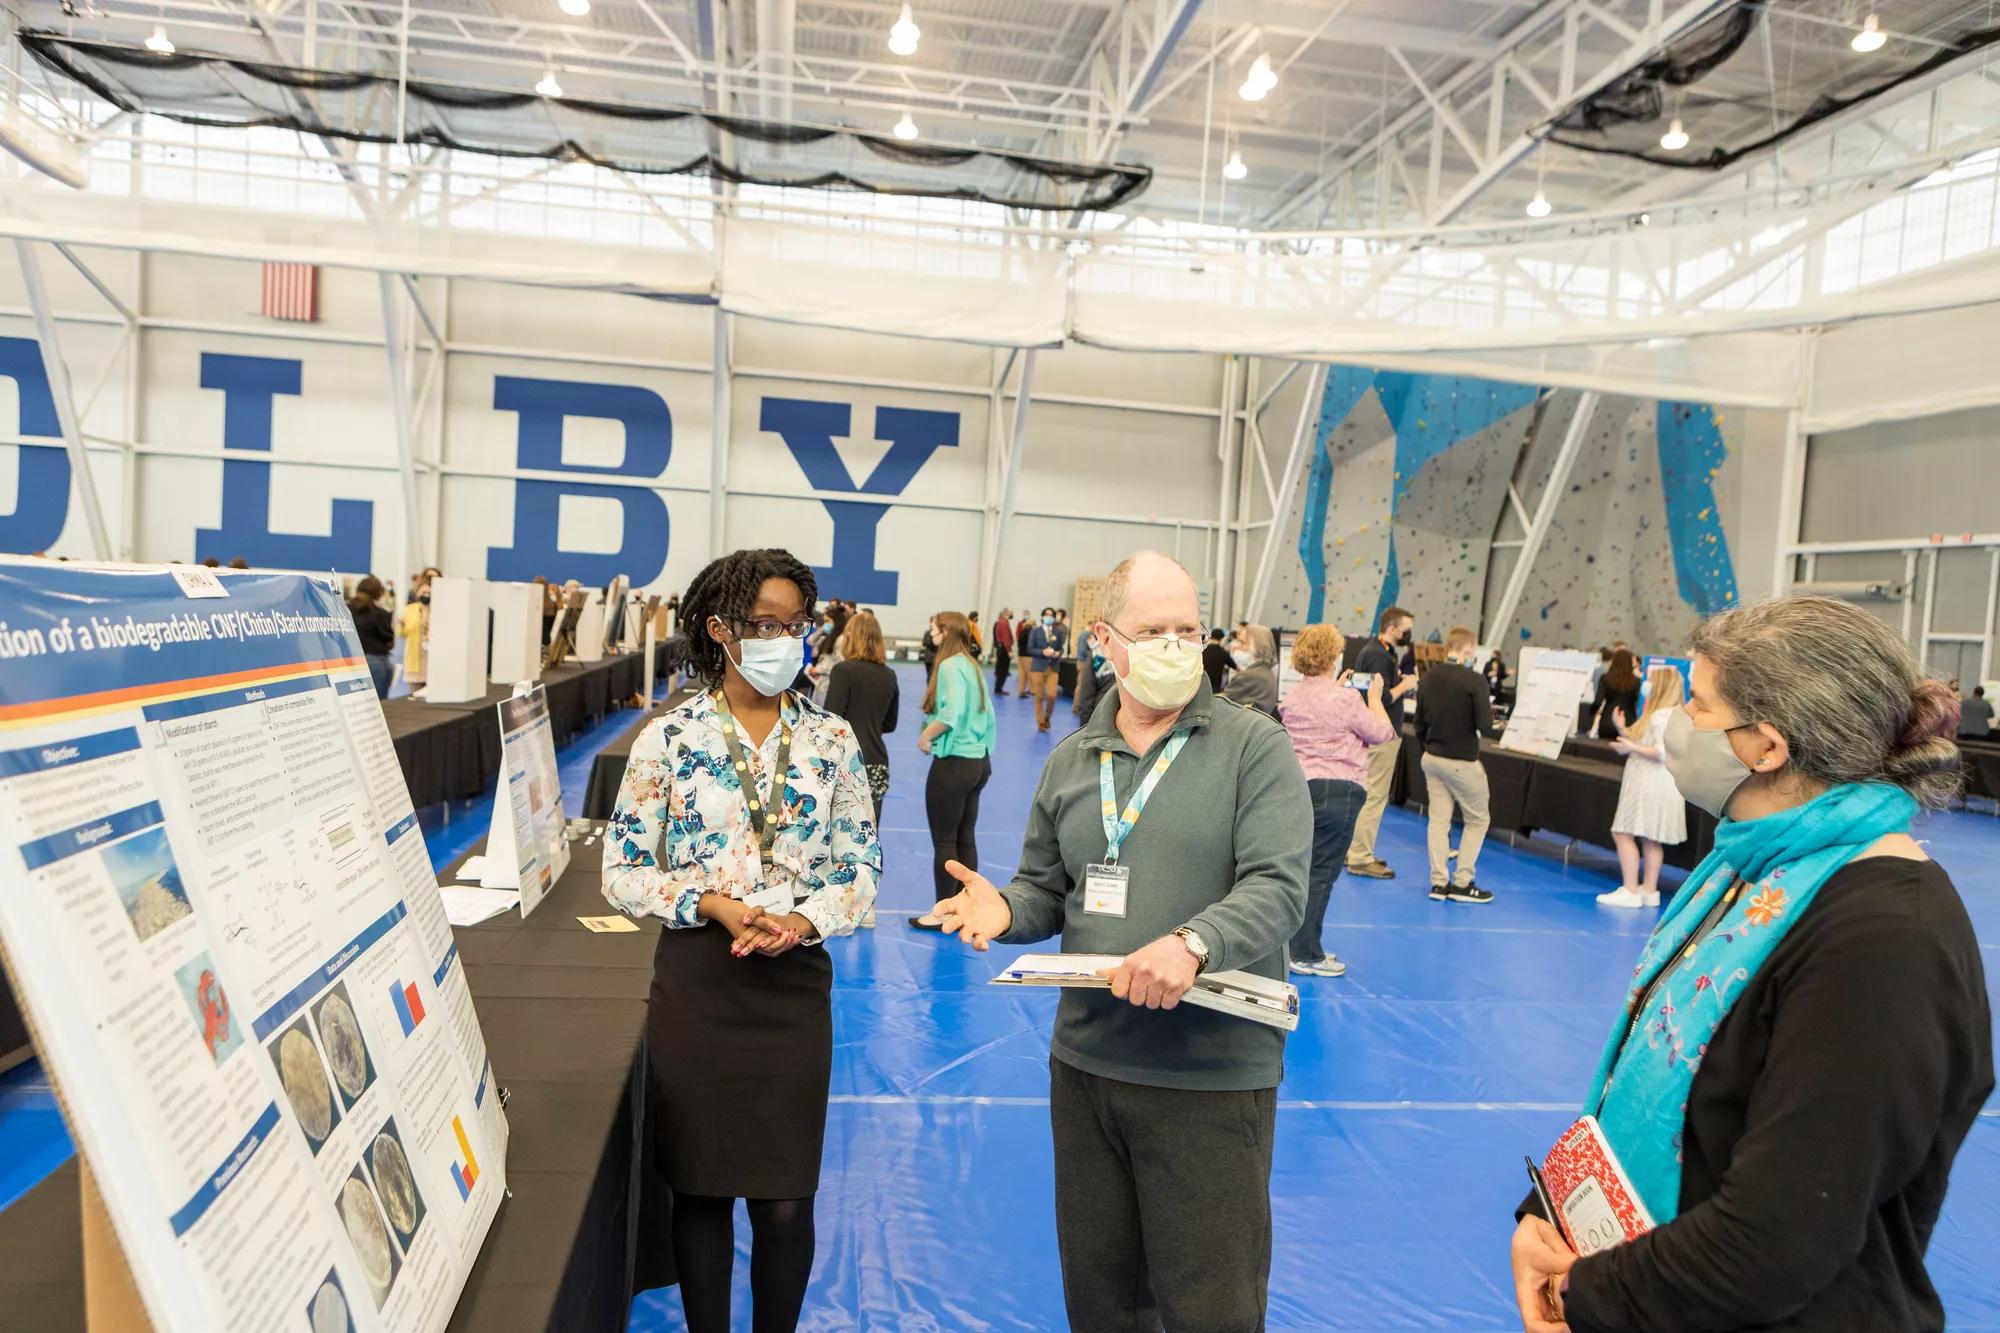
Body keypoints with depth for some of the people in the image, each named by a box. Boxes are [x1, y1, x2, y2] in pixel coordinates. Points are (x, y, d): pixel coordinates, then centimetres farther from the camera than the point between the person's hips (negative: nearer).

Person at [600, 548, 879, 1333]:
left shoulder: (832, 739, 1)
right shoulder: (669, 737, -4)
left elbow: (861, 869, 2)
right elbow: (622, 871, -2)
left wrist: (801, 923, -16)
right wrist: (714, 905, -17)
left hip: (795, 984, 1)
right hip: (696, 982, -1)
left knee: (787, 1203, 7)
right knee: (701, 1189, 12)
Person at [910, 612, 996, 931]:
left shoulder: (950, 666, -15)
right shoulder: (972, 665, 11)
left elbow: (953, 711, -29)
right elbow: (987, 714, 11)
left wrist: (926, 737, -17)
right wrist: (981, 746, 14)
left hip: (953, 763, -8)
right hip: (978, 761, 9)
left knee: (944, 841, 2)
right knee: (966, 838, 14)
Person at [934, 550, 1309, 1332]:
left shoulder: (1255, 747, -8)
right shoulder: (1069, 761, 8)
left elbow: (1277, 888, -18)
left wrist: (1193, 943, -35)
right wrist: (1007, 910, -8)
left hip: (1214, 1074, -5)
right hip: (1086, 1063, 5)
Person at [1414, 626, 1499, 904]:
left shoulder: (1428, 677, 2)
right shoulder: (1475, 680, -17)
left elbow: (1420, 724, 8)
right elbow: (1484, 727, -19)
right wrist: (1503, 733, 1)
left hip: (1432, 758, 6)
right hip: (1462, 761, -6)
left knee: (1438, 820, 10)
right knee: (1478, 821, 10)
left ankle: (1438, 883, 10)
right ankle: (1462, 883, 9)